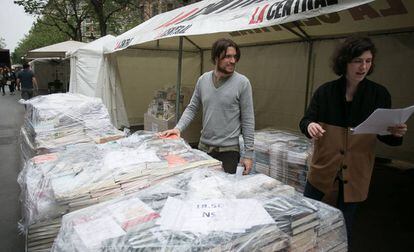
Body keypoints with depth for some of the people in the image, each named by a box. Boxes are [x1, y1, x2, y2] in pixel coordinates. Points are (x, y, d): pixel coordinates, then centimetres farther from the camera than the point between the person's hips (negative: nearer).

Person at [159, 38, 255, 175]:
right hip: (203, 147, 4)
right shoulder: (203, 79, 2)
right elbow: (192, 108, 8)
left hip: (229, 150, -3)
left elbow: (247, 120, -8)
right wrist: (178, 128, -8)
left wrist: (248, 153, -9)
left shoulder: (242, 82, -10)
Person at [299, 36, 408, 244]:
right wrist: (309, 126, -27)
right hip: (323, 171, 0)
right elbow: (305, 121, -4)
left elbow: (385, 135, 3)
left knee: (343, 230, 14)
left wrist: (395, 134, -19)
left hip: (355, 176, 0)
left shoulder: (379, 94, -4)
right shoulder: (325, 91, -5)